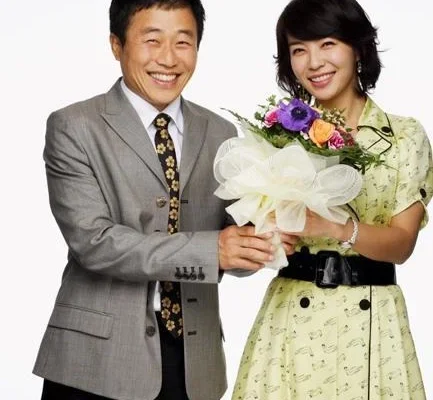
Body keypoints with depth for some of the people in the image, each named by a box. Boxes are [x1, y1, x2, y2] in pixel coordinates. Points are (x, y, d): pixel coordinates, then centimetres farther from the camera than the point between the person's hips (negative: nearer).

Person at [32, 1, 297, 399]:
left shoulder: (221, 135, 7)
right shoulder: (74, 127, -6)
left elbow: (235, 249, 5)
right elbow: (93, 240, -17)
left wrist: (264, 239, -18)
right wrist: (211, 250, -25)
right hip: (98, 365, -4)